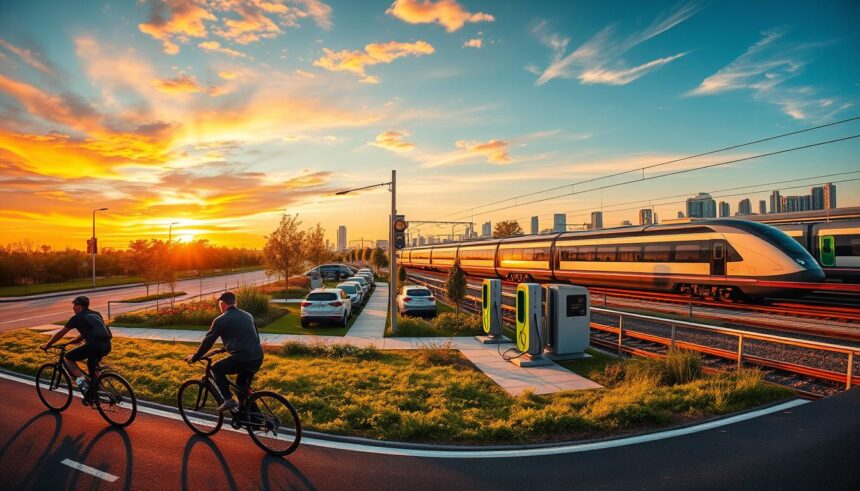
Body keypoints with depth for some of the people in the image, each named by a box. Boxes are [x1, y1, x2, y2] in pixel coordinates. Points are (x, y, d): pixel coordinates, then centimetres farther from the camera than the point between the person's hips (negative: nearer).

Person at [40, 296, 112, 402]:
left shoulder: (77, 318, 8)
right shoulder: (96, 314, 27)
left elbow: (60, 333, 17)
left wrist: (47, 344, 31)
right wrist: (73, 341, 45)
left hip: (95, 345, -7)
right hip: (107, 345, 7)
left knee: (68, 358, 13)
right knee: (92, 364, 31)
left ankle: (82, 380, -1)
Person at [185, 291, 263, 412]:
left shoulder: (221, 320, 0)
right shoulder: (247, 315, 18)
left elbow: (208, 341, 6)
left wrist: (195, 357, 20)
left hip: (242, 360, -6)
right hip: (258, 358, 6)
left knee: (216, 368, 19)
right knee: (242, 385, 27)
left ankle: (229, 400, 9)